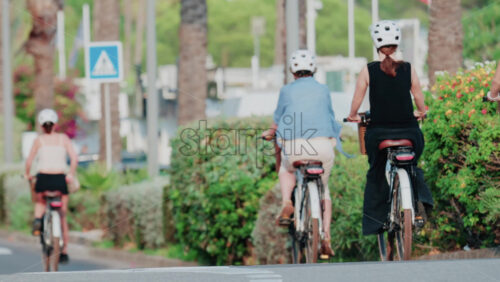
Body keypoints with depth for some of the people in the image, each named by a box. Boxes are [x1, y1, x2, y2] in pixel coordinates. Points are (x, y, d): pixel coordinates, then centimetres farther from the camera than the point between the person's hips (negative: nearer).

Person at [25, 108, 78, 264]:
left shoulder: (39, 140, 5)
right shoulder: (63, 138, 6)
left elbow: (29, 161, 0)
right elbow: (74, 159, -4)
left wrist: (27, 175, 16)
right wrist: (71, 175, 7)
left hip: (43, 178, -1)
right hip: (60, 180, 1)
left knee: (40, 203, 33)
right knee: (63, 217, 12)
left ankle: (37, 219, 2)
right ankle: (64, 252, 9)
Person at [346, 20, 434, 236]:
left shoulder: (369, 70, -4)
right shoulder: (408, 69, -1)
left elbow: (357, 99, 2)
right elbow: (419, 97, 8)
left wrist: (353, 116, 23)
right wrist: (420, 113, 30)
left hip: (378, 132, 0)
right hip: (408, 131, 1)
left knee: (376, 178, 17)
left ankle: (372, 230, 17)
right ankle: (421, 200, -4)